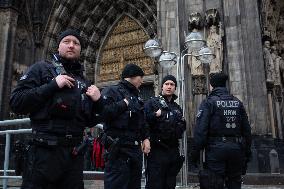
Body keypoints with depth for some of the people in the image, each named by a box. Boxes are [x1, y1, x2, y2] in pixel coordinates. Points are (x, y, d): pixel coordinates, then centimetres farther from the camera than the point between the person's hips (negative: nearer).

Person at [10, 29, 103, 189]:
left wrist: (98, 102, 0)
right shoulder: (42, 68, 4)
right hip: (45, 152, -4)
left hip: (75, 156, 5)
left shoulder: (84, 82, 16)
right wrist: (53, 85, -15)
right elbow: (16, 102, -8)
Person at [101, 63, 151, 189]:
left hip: (136, 149, 9)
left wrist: (145, 138, 11)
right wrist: (124, 104, -12)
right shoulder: (112, 91, -4)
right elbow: (103, 113, -22)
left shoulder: (136, 97, 22)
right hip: (118, 150, -9)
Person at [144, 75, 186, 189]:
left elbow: (182, 126, 28)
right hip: (157, 150, -6)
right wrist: (155, 115, -23)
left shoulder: (177, 107, 19)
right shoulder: (152, 102, 0)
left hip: (173, 151, 6)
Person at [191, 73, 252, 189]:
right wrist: (247, 152, 15)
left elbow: (201, 129, -12)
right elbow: (246, 130, 10)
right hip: (236, 149, 5)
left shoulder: (209, 102, -4)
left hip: (216, 148, -5)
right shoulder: (238, 103, 10)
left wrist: (195, 151, -9)